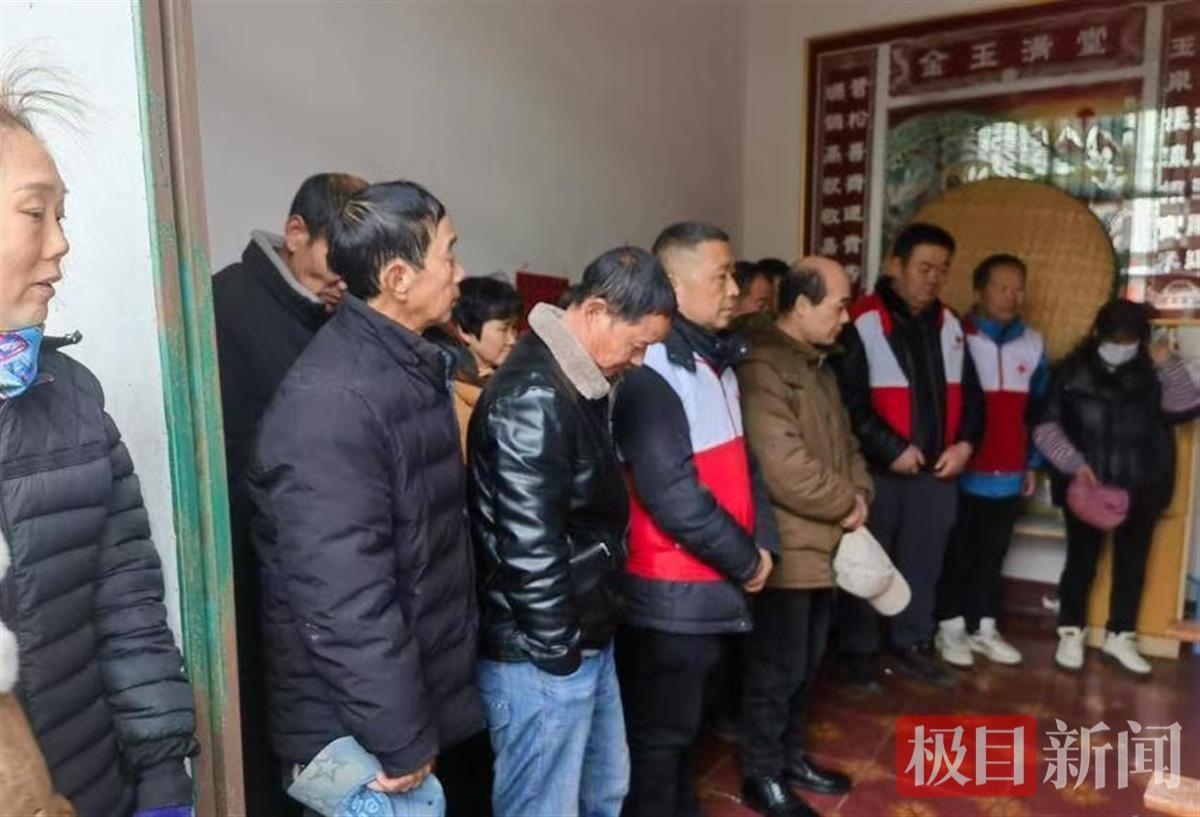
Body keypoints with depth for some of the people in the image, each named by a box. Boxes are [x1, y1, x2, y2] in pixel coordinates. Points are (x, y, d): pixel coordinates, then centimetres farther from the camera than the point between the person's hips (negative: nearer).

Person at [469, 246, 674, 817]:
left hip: (587, 641, 10)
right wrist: (559, 648, -14)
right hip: (540, 655, -10)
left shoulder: (576, 384, 8)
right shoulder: (530, 399, -23)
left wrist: (586, 637, 14)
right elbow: (529, 546, -25)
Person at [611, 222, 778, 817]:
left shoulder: (718, 360, 12)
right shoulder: (649, 371, -17)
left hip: (716, 586, 9)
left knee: (685, 725, 23)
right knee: (659, 735, 8)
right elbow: (670, 492, -23)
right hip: (671, 594, -9)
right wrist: (743, 560, -12)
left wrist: (762, 541, 3)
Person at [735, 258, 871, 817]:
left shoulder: (818, 364, 13)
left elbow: (845, 440, 19)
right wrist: (845, 504, -13)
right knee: (777, 667, 5)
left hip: (823, 544, 10)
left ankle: (790, 755, 38)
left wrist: (860, 493, 1)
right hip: (787, 548, -9)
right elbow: (783, 467, -27)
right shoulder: (761, 367, -20)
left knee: (806, 663, 21)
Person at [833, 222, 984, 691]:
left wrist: (965, 443, 2)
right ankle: (858, 652, 20)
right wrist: (892, 450, -16)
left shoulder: (949, 324, 12)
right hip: (878, 469, -6)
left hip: (937, 471, 6)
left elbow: (969, 392, 17)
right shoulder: (862, 324, -11)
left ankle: (911, 646, 32)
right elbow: (850, 401, -15)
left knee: (923, 563, 15)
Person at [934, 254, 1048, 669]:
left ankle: (983, 627, 26)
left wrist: (1032, 464, 12)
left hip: (1009, 475, 5)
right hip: (961, 472, -4)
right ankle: (950, 628, 19)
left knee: (992, 555, 14)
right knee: (955, 554, 7)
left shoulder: (1033, 343, 8)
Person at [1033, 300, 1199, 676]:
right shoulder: (1072, 370, -5)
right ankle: (1071, 633, 21)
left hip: (1141, 489, 3)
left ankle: (1120, 636, 27)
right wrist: (1073, 463, -18)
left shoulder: (1152, 374, 4)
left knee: (1132, 562, 12)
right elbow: (1046, 425, -7)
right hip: (1087, 485, -3)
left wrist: (1169, 365, -14)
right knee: (1082, 558, 6)